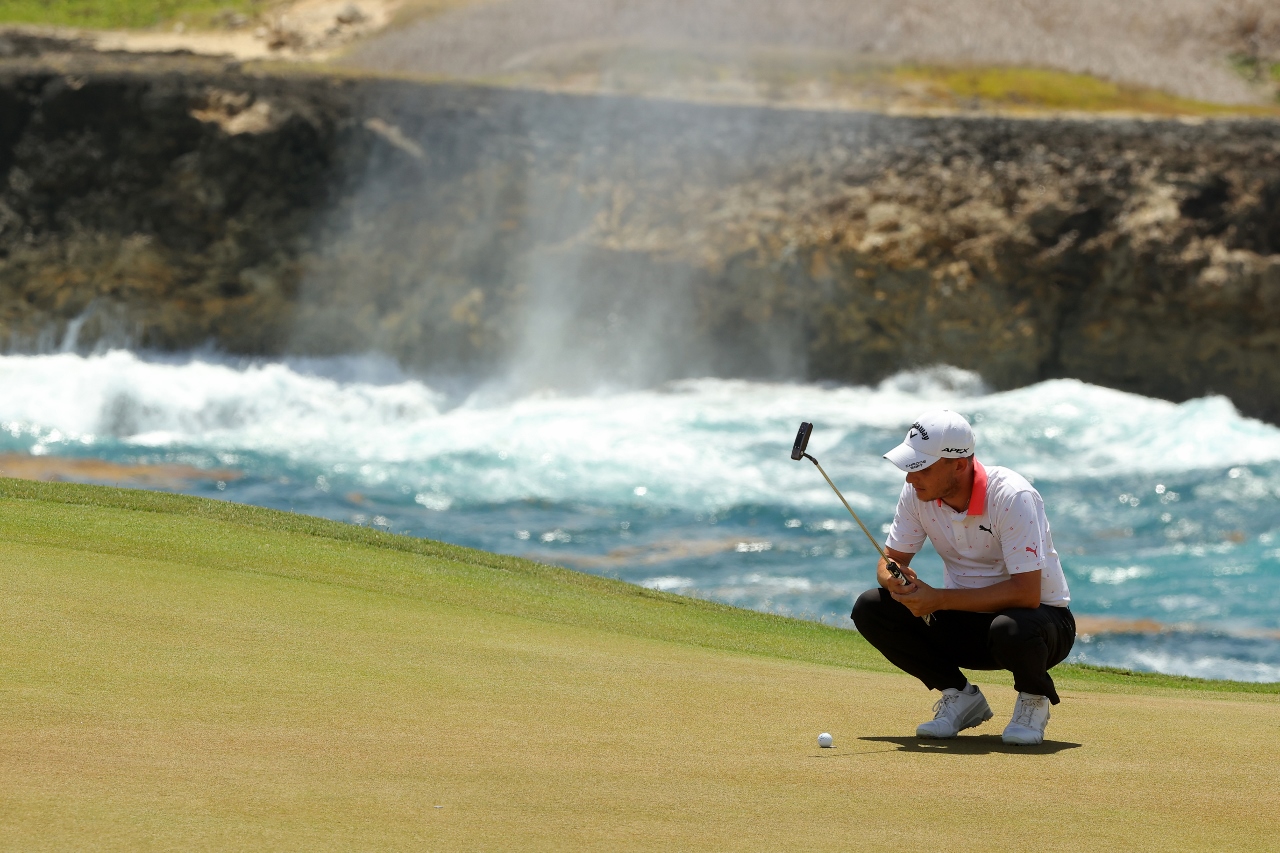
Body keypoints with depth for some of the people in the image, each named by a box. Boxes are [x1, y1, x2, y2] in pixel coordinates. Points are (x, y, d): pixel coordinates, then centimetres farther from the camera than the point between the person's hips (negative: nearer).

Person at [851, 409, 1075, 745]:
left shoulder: (1012, 497, -26)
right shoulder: (917, 494, -9)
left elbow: (1027, 593, -31)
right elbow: (890, 561, 1)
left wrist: (939, 599, -31)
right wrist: (894, 579, -25)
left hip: (1042, 616, -6)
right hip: (965, 622, 6)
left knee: (1010, 630, -41)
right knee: (870, 608, -13)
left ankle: (1034, 700, -6)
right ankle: (961, 696, 1)